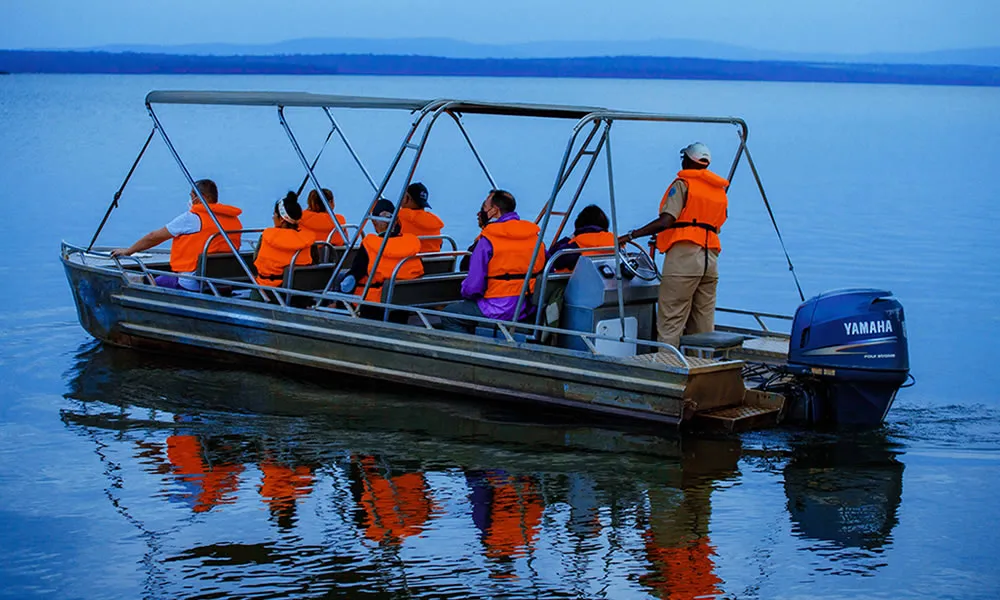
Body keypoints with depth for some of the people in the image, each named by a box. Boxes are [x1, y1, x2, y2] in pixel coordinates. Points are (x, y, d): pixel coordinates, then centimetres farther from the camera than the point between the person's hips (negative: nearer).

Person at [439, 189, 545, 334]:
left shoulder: (488, 240, -13)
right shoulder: (535, 235, 4)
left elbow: (472, 287, -14)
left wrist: (465, 293, 9)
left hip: (498, 310, -7)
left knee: (448, 314, 9)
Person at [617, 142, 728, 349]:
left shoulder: (683, 184, -2)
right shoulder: (720, 190, 20)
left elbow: (665, 221, -14)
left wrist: (630, 236, -11)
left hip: (684, 255, -7)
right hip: (711, 258, 7)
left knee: (670, 321, -9)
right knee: (704, 322, 9)